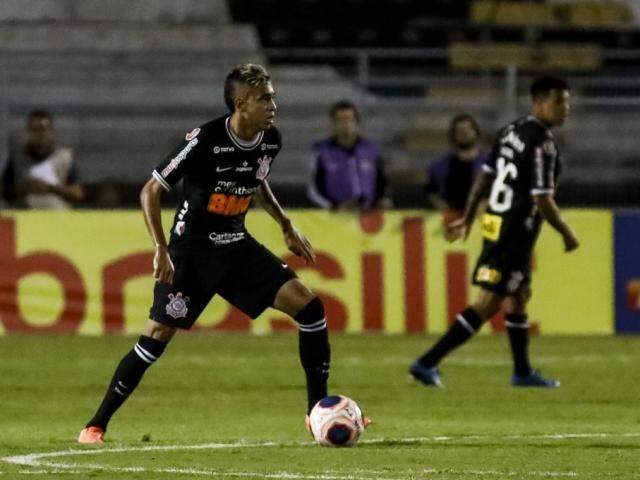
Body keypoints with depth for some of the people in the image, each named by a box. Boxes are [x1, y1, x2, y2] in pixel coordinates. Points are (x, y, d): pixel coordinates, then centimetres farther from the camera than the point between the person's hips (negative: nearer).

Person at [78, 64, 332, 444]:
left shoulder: (271, 141, -2)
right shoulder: (205, 141, -21)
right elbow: (151, 191, -15)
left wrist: (288, 228, 16)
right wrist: (161, 250, -21)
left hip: (236, 245, 6)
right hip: (193, 248, -6)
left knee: (308, 304, -8)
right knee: (159, 333, -12)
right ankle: (96, 425, -1)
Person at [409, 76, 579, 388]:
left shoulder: (510, 131, 8)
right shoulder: (542, 143, -19)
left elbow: (485, 176, 15)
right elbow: (542, 201, -20)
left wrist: (467, 218, 24)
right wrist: (567, 234, -6)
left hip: (496, 223, 10)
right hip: (515, 231, -10)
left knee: (519, 296, 21)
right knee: (488, 304, -7)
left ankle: (523, 372, 31)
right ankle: (428, 363, -11)